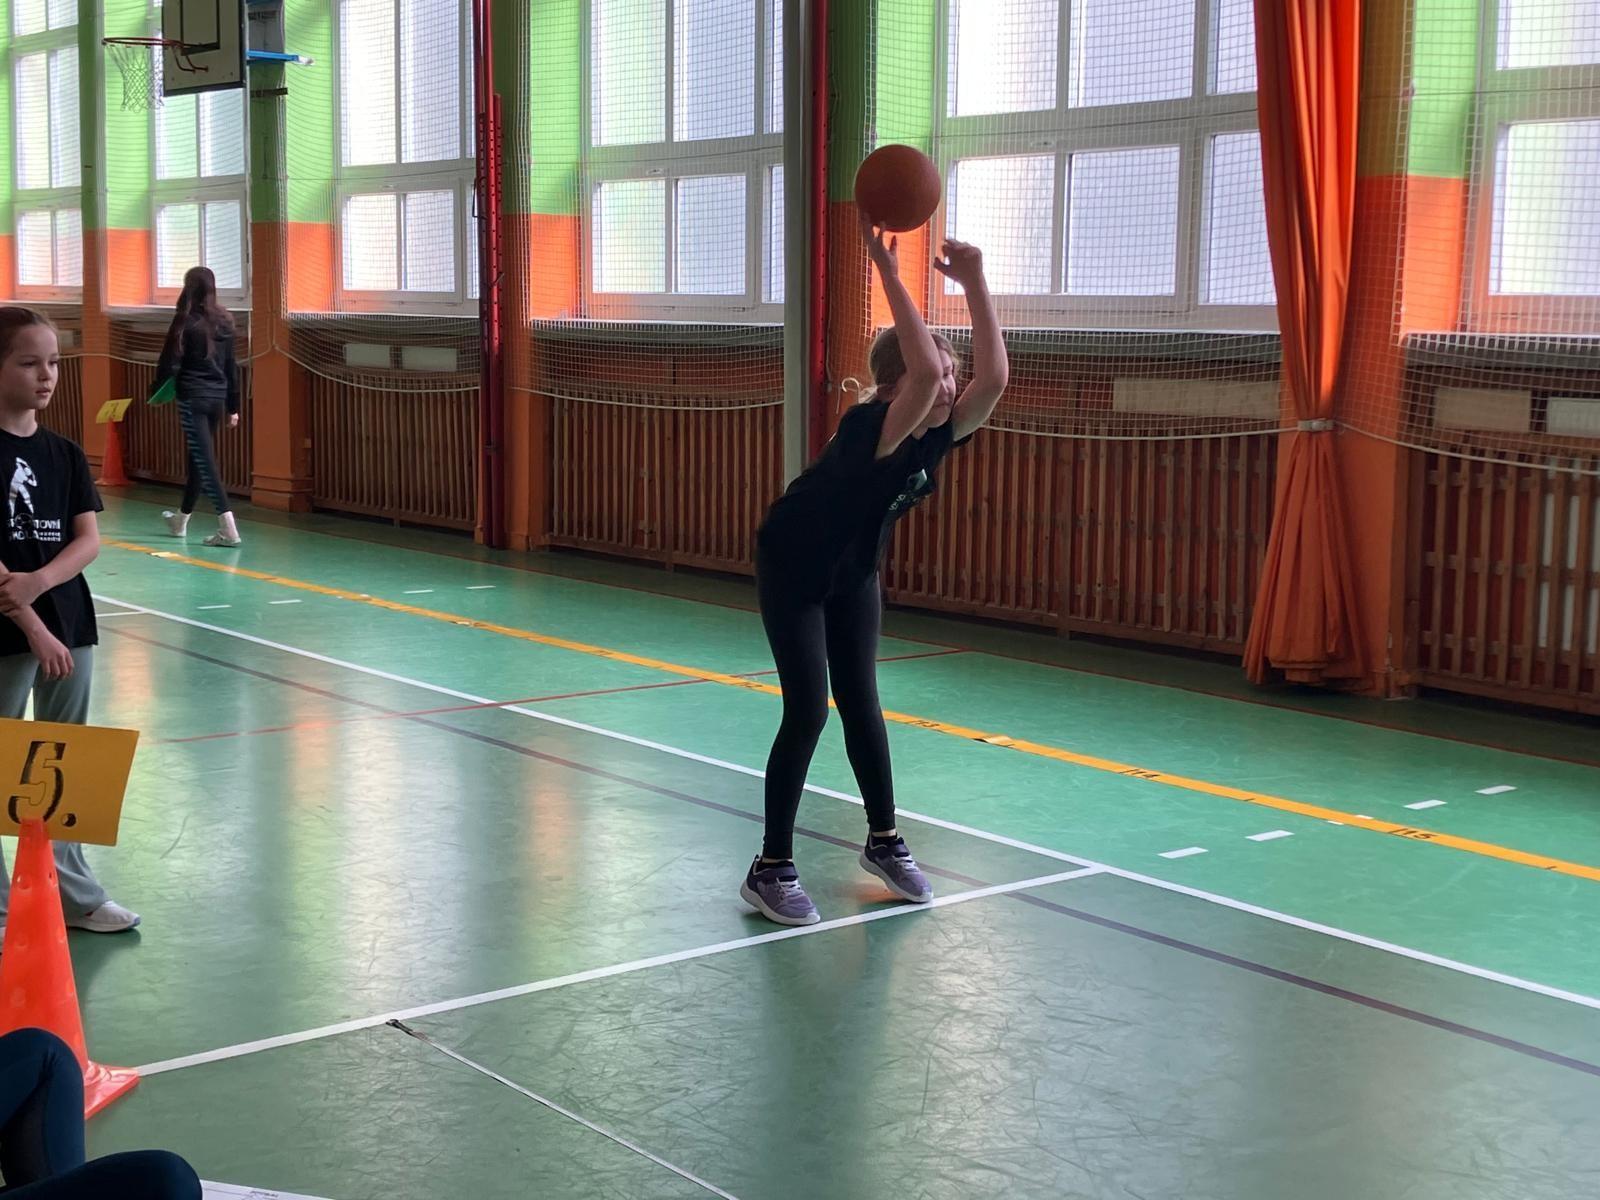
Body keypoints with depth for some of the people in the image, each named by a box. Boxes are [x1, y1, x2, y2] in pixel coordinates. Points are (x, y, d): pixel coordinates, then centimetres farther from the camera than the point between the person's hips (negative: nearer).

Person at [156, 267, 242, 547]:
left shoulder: (186, 321, -9)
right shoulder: (223, 321, 7)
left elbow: (170, 361, -11)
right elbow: (231, 365, 11)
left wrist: (158, 391, 4)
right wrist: (233, 406, 16)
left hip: (192, 398, -6)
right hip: (217, 397, 6)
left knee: (205, 460, -6)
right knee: (200, 458, 18)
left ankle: (228, 528, -16)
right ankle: (181, 520, 35)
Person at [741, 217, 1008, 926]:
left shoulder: (938, 435, -15)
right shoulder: (870, 428, -34)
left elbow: (993, 376, -30)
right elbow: (924, 371, -53)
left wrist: (973, 282, -31)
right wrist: (889, 274, -52)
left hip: (854, 575, 7)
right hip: (793, 571, -7)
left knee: (859, 703, 12)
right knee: (807, 712, -10)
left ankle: (884, 841, 26)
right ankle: (771, 869, -1)